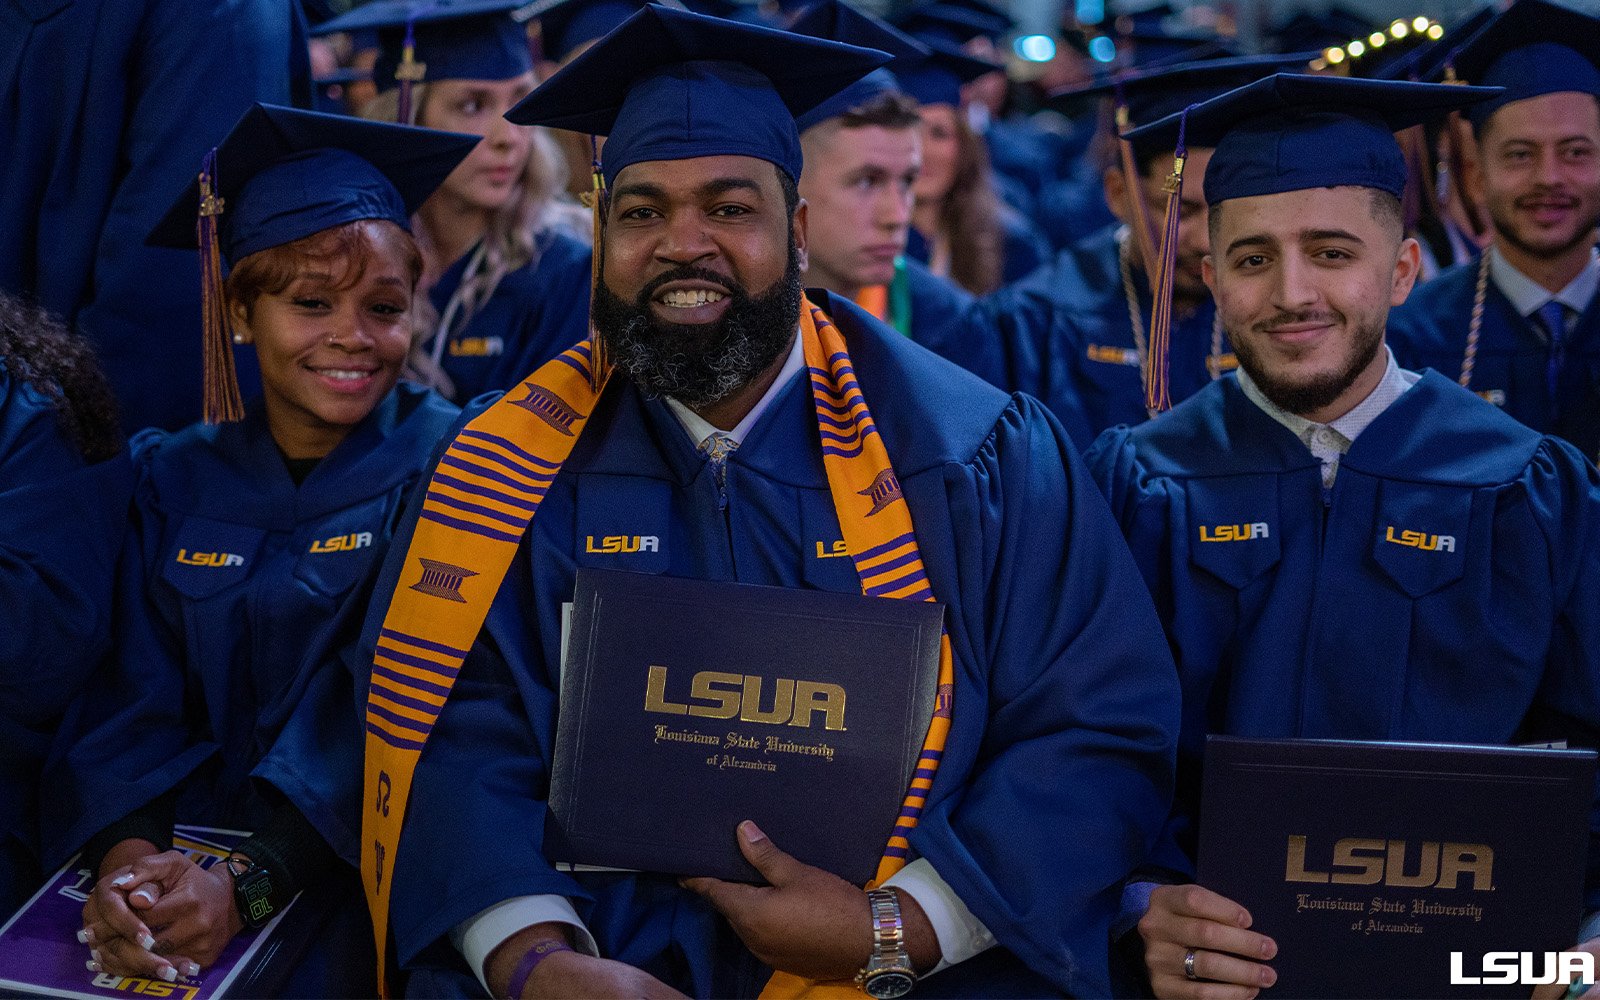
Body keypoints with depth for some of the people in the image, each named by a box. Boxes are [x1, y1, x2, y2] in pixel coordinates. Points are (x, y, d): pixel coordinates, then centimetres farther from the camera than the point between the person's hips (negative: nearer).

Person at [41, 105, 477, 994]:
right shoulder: (174, 479, 9)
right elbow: (131, 702, 2)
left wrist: (250, 884, -22)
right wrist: (126, 854, -19)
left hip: (361, 882, -2)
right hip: (181, 851, 3)